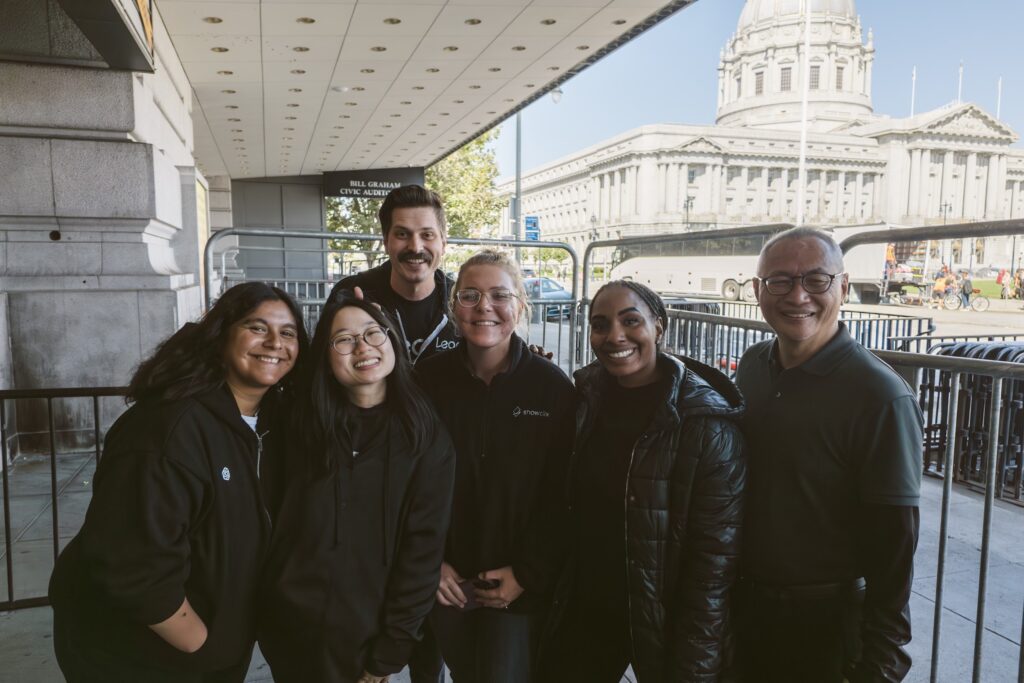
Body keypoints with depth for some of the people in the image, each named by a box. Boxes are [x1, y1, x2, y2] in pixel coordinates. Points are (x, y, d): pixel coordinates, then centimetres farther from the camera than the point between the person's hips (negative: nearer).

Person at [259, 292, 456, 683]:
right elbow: (283, 529, 3)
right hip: (290, 628, 2)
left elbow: (422, 548, -11)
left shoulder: (426, 438, -10)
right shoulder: (307, 425, -3)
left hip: (365, 637, -2)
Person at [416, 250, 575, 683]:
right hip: (446, 583, 2)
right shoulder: (428, 380, -6)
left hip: (520, 587, -2)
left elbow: (563, 497, -7)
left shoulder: (553, 387, -10)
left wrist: (528, 574, -9)